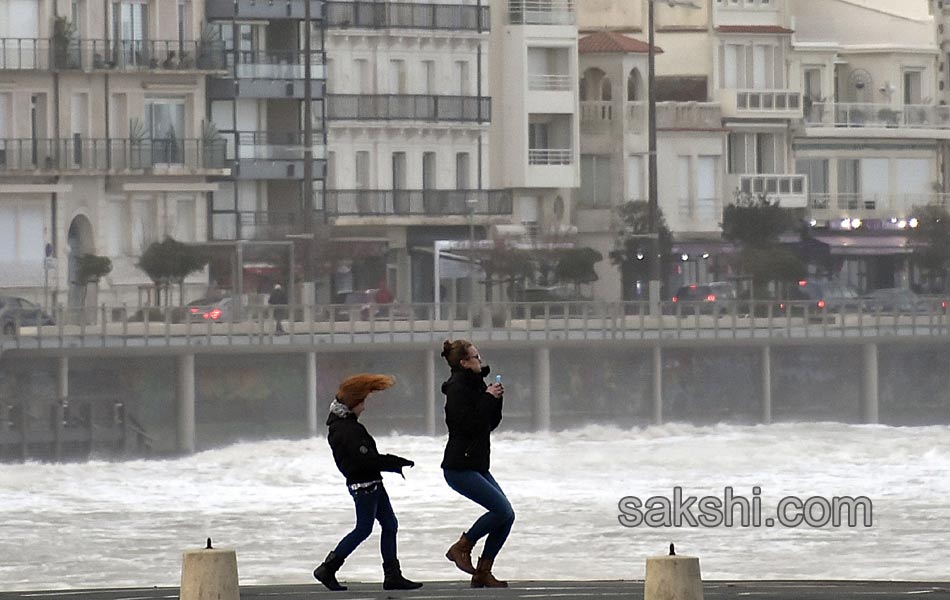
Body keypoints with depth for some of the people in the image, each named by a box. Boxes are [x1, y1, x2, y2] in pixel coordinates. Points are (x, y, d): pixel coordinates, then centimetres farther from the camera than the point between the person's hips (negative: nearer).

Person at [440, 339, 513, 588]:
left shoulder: (475, 385, 15)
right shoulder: (457, 388, -13)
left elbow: (491, 423, 19)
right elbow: (469, 424, -24)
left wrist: (496, 399, 4)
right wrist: (488, 398, -17)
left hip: (477, 467, 9)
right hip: (459, 467, -9)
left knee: (506, 515, 2)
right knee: (502, 510, -18)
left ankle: (483, 573, 7)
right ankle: (461, 548, -2)